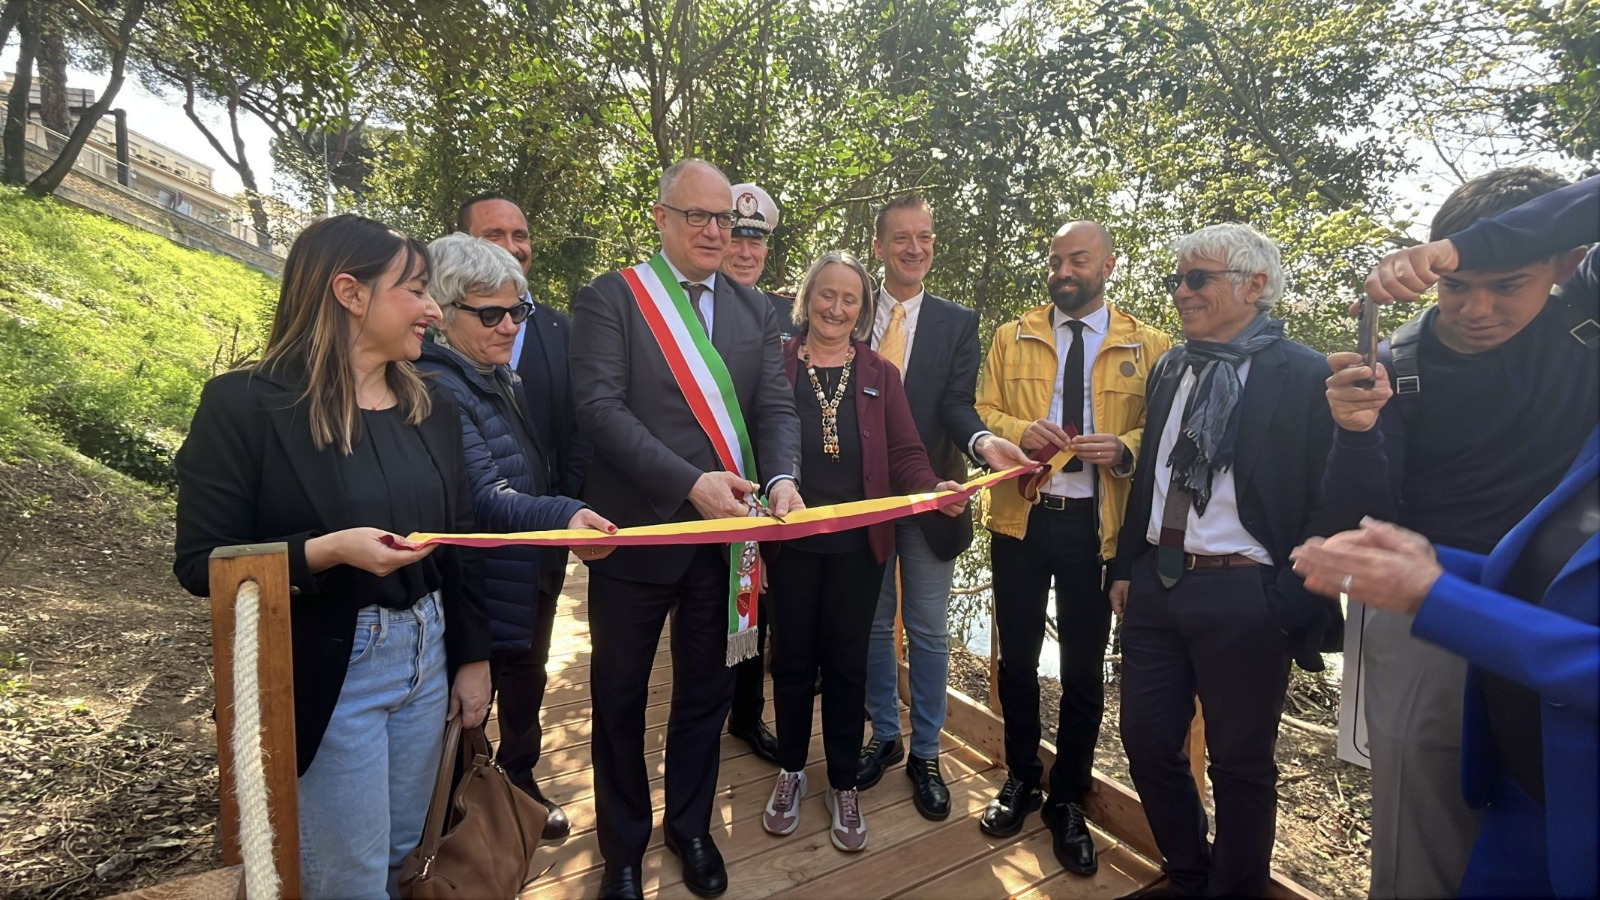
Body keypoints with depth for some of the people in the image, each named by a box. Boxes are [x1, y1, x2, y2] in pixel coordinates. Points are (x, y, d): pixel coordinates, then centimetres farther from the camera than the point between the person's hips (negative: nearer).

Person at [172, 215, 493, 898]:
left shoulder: (432, 406, 4)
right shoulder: (245, 405, -12)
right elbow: (201, 564, -11)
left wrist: (472, 657, 8)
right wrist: (328, 551, -27)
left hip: (427, 655, 5)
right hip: (327, 673, -5)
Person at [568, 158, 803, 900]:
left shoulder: (754, 310, 8)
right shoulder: (608, 299, -5)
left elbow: (776, 407, 1)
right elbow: (600, 405, -17)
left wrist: (782, 478, -19)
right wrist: (689, 482, -27)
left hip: (725, 534, 4)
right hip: (635, 530, -3)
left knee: (706, 691, 18)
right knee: (621, 696, 15)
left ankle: (691, 826, 43)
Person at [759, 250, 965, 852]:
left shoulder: (880, 375, 6)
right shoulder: (774, 367, 1)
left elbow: (906, 454, -1)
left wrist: (934, 488, -21)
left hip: (858, 543, 1)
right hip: (790, 539, -1)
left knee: (847, 661, 11)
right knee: (792, 658, 12)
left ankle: (843, 786, 30)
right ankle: (791, 772, 35)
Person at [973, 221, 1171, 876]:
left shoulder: (1149, 347, 5)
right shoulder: (1011, 338, 9)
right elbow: (980, 413, 6)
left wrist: (1125, 448, -18)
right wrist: (1020, 431, -14)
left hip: (1096, 523, -1)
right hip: (1020, 516, 2)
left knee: (1084, 667, 8)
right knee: (1017, 656, 12)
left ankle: (1068, 799, 28)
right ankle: (1020, 778, 33)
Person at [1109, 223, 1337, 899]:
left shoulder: (1306, 376, -9)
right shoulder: (1169, 369, 10)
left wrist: (1292, 605, -13)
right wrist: (1126, 565, 13)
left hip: (1243, 595, -6)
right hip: (1156, 583, 6)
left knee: (1240, 762, 12)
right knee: (1146, 740, 15)